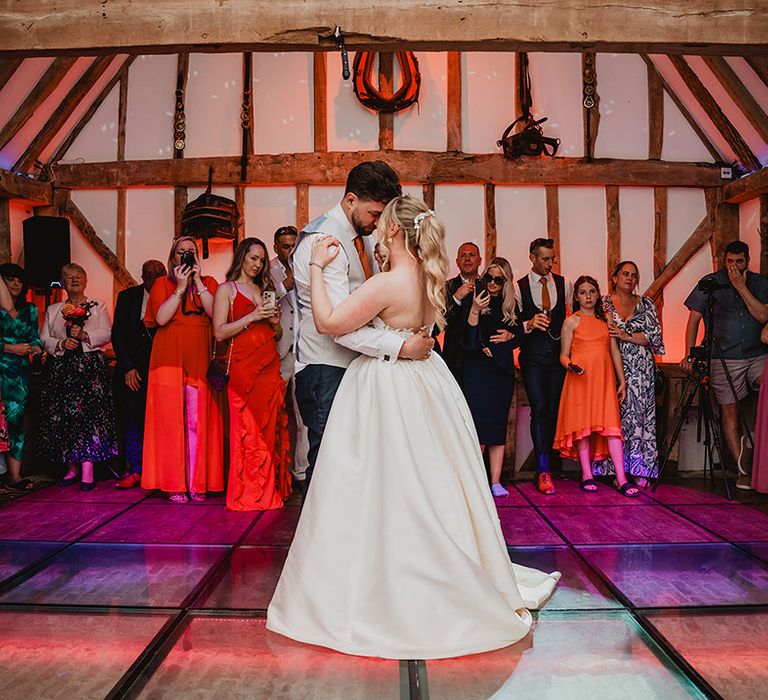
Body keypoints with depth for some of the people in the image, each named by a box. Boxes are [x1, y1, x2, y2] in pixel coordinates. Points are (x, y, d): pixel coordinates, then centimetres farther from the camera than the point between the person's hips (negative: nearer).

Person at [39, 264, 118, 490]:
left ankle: (87, 469, -13)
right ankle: (72, 467, 8)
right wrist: (61, 344, -8)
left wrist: (84, 335, -14)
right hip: (60, 369, 3)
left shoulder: (98, 307, 11)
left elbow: (107, 334, 1)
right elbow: (44, 339, 11)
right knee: (62, 417, -1)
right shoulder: (53, 310, 19)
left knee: (88, 414, -12)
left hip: (90, 367, -3)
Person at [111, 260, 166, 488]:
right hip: (132, 368, 2)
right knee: (132, 418, 2)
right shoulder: (127, 296, 5)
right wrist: (127, 367, -3)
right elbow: (117, 334, 5)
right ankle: (135, 471, 10)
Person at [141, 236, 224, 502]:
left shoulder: (209, 283, 15)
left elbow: (216, 313, -4)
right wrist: (181, 287, -7)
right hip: (169, 359, -1)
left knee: (198, 420, -3)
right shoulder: (163, 284, 12)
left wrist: (197, 281, -5)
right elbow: (161, 318, -5)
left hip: (199, 360, 1)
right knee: (171, 419, -4)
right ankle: (175, 484, 2)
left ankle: (197, 483, 2)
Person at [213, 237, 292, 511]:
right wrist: (253, 317, -13)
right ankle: (247, 494, 1)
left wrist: (274, 321, 4)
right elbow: (219, 332, -7)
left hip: (269, 364, 5)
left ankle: (269, 491, 10)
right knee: (248, 429, -7)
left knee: (270, 426, 2)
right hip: (243, 365, -5)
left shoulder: (264, 290, 22)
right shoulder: (226, 289, 5)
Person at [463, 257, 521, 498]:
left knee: (498, 426, 4)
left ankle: (495, 481, 7)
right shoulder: (476, 300, -3)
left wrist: (509, 336, -4)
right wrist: (475, 311, -22)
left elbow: (518, 337, 18)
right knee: (479, 426, -10)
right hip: (477, 371, -4)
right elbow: (468, 340, -10)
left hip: (502, 371, 4)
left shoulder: (511, 306, 10)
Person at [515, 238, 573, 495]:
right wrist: (528, 324, -22)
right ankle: (543, 471, -9)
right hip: (533, 356, -3)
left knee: (553, 410, 6)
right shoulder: (519, 287, 1)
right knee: (539, 409, -12)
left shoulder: (564, 284, 9)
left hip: (558, 354, 3)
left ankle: (544, 462, 18)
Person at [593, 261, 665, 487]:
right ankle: (616, 469, 3)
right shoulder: (604, 303, 8)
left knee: (639, 414, -3)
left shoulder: (645, 303, 10)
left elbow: (655, 335, 2)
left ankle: (640, 470, 2)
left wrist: (628, 336, -8)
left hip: (641, 369, 1)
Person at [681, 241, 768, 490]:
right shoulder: (711, 283, 1)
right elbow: (694, 319, 1)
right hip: (724, 359, -2)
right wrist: (689, 355, -6)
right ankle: (744, 472, 7)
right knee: (730, 412, -1)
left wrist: (741, 286, -12)